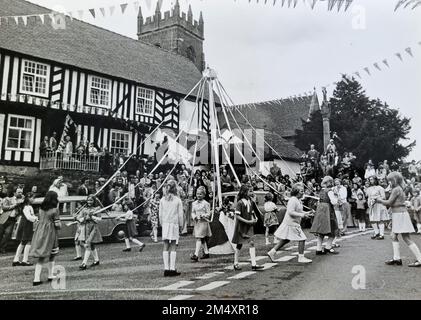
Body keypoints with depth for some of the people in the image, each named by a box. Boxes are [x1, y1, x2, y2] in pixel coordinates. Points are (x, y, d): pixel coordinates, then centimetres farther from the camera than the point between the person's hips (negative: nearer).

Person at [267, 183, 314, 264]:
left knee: (285, 240, 16)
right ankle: (301, 257, 4)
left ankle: (272, 252, 21)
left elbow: (299, 211, 25)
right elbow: (290, 212, -24)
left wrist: (306, 213, 10)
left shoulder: (298, 200, 14)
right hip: (291, 223, -11)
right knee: (302, 239, -6)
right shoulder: (293, 200, -18)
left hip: (294, 223, 11)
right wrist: (301, 215, -28)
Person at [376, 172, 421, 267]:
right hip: (398, 215, 10)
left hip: (400, 214, -10)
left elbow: (389, 202, -14)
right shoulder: (399, 189, 15)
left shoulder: (396, 189, -15)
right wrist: (382, 201, 11)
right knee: (394, 236, 13)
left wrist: (380, 200, 1)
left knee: (407, 238, -7)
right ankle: (396, 258, 16)